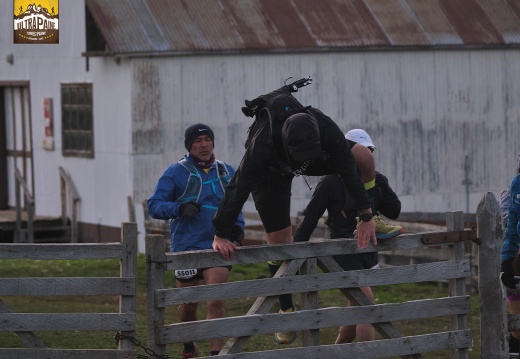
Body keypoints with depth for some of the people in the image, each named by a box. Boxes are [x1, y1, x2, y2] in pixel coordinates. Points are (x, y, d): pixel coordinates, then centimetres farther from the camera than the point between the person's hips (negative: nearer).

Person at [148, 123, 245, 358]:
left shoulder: (226, 172, 7)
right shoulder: (176, 172, -5)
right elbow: (154, 206, -8)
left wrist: (237, 225, 2)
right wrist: (180, 208, -26)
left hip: (217, 246, 1)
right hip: (186, 248, -1)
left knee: (215, 303, -13)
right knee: (188, 305, 12)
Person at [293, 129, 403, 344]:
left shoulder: (373, 180, 6)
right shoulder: (331, 181, -12)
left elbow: (394, 212, 3)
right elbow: (311, 217, -8)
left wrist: (382, 186, -12)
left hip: (369, 250, 7)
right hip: (344, 252, -7)